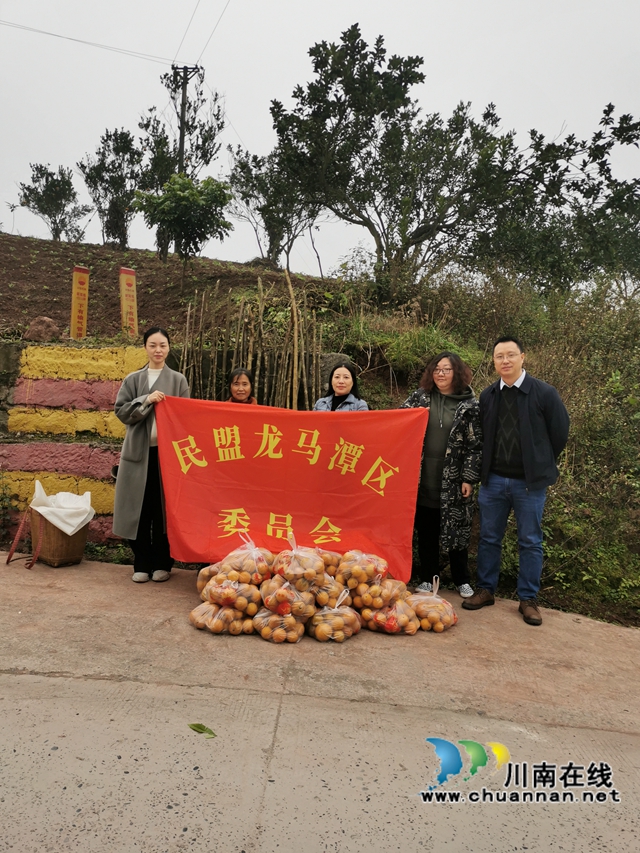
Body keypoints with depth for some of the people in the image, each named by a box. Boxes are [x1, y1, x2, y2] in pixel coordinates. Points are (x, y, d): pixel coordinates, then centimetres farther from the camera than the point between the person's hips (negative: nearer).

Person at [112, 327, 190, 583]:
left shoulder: (178, 380, 6)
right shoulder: (133, 380, 8)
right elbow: (121, 411, 0)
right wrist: (146, 401, -13)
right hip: (138, 451, 1)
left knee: (163, 508, 4)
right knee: (139, 508, 2)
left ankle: (162, 563, 16)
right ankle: (142, 564, 15)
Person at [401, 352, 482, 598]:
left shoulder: (469, 405, -2)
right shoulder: (420, 397, 4)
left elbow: (475, 445, -3)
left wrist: (469, 478, -8)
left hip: (453, 480, -2)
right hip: (423, 478, 2)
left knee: (456, 529, 8)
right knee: (426, 530, 10)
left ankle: (462, 580, 24)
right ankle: (426, 578, 24)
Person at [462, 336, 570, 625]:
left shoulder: (545, 393, -7)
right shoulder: (487, 396, 3)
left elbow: (559, 433, 0)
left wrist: (541, 465, 6)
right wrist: (487, 468, 8)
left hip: (530, 481, -3)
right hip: (493, 479, 3)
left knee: (530, 542, 7)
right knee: (489, 538, 11)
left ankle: (528, 599, 19)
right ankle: (486, 590, 25)